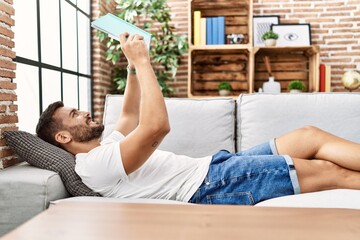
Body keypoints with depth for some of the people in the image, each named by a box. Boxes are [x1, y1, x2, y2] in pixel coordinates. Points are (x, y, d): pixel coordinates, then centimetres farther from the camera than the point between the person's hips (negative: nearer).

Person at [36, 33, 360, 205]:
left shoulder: (107, 148, 18)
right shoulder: (95, 165, -14)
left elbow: (130, 115, 27)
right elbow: (157, 126, -29)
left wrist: (133, 64, 14)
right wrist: (142, 61, -20)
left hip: (212, 168, 10)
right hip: (210, 186, -9)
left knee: (310, 135, 3)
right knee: (328, 171, -11)